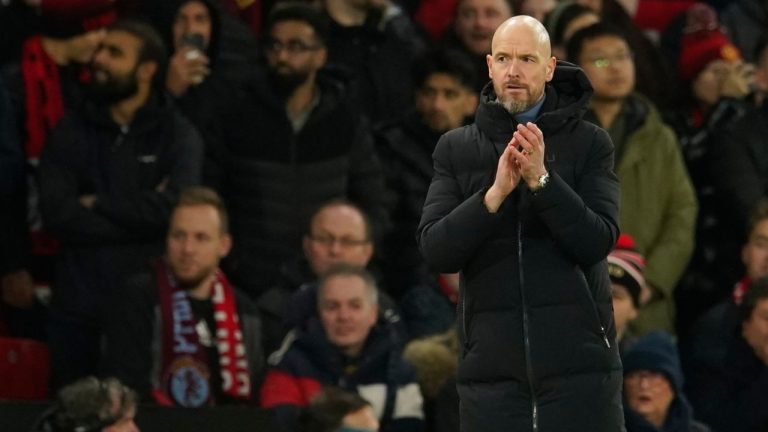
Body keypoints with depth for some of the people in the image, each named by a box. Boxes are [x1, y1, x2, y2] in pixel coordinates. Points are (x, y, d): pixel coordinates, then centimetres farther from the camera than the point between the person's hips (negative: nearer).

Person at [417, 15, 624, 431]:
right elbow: (435, 250, -2)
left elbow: (597, 242, -7)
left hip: (578, 361, -2)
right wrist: (495, 193, -16)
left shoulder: (590, 143, 3)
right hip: (491, 363, 2)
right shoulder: (455, 148, 8)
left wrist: (541, 180, -19)